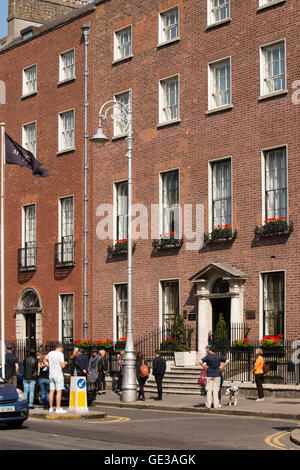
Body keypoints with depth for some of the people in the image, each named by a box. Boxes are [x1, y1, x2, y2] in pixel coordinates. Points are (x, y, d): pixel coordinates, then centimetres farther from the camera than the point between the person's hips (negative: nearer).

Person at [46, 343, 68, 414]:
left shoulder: (50, 353, 8)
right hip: (58, 374, -6)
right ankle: (58, 408, -8)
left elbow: (46, 359, 29)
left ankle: (51, 408, 12)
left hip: (51, 374, 6)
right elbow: (62, 366, -14)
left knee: (51, 391, 9)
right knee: (59, 391, -5)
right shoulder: (60, 354, -11)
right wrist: (65, 363, 7)